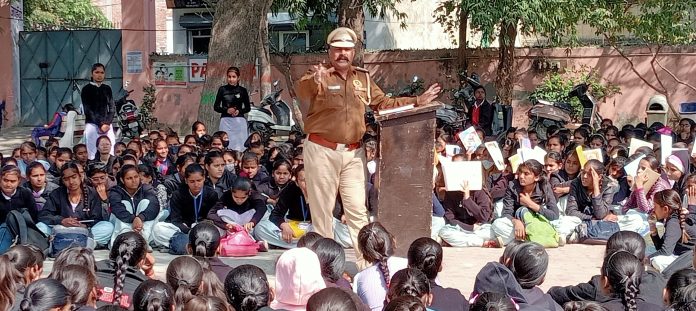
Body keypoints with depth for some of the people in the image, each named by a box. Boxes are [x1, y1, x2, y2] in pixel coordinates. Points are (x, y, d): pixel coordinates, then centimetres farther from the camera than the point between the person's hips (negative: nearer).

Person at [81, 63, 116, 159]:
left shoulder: (107, 89, 14)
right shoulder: (87, 89, 2)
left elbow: (112, 108, 10)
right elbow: (87, 110, -4)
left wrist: (107, 123, -5)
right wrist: (100, 124, -10)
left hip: (107, 124, 3)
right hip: (92, 124, -3)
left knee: (110, 152, -4)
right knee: (92, 153, -9)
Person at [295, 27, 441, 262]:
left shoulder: (363, 78, 11)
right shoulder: (320, 78, -7)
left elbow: (383, 103, 19)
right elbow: (301, 91, -28)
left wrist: (417, 101, 12)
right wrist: (314, 81, -51)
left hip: (353, 152, 4)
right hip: (322, 151, -4)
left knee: (358, 210, 7)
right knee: (322, 209, 3)